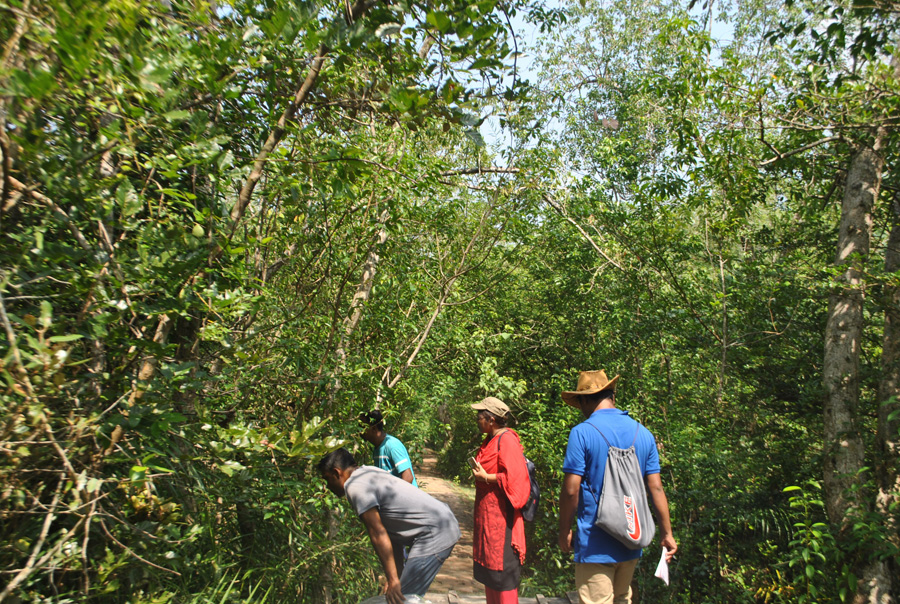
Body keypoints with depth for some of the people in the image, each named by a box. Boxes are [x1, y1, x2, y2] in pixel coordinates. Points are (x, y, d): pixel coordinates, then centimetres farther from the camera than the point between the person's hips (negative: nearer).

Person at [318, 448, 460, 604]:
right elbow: (391, 530, 17)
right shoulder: (368, 473, 17)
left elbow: (378, 534, -17)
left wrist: (393, 580, -13)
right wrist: (398, 575, 18)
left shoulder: (354, 486, -12)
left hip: (435, 534, -10)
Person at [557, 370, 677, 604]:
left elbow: (571, 490, -15)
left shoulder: (582, 433, -13)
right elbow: (656, 488, 3)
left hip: (595, 544, -6)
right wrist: (667, 534, 10)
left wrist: (564, 531, -2)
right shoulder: (643, 433, 3)